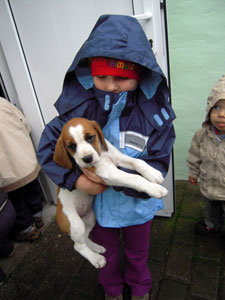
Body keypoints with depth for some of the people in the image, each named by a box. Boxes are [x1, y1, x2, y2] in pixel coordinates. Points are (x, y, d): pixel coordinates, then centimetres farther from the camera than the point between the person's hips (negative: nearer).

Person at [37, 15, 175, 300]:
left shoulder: (154, 112, -21)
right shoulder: (79, 105, -20)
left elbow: (156, 166, -21)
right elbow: (47, 147, -15)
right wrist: (76, 179, -29)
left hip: (137, 204, 0)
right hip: (95, 204, 1)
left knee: (137, 254, 30)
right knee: (106, 257, 29)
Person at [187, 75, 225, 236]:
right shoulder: (202, 135, -16)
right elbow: (195, 155, 2)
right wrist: (194, 172, 11)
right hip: (208, 185, 5)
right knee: (210, 209, 32)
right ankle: (212, 224, 61)